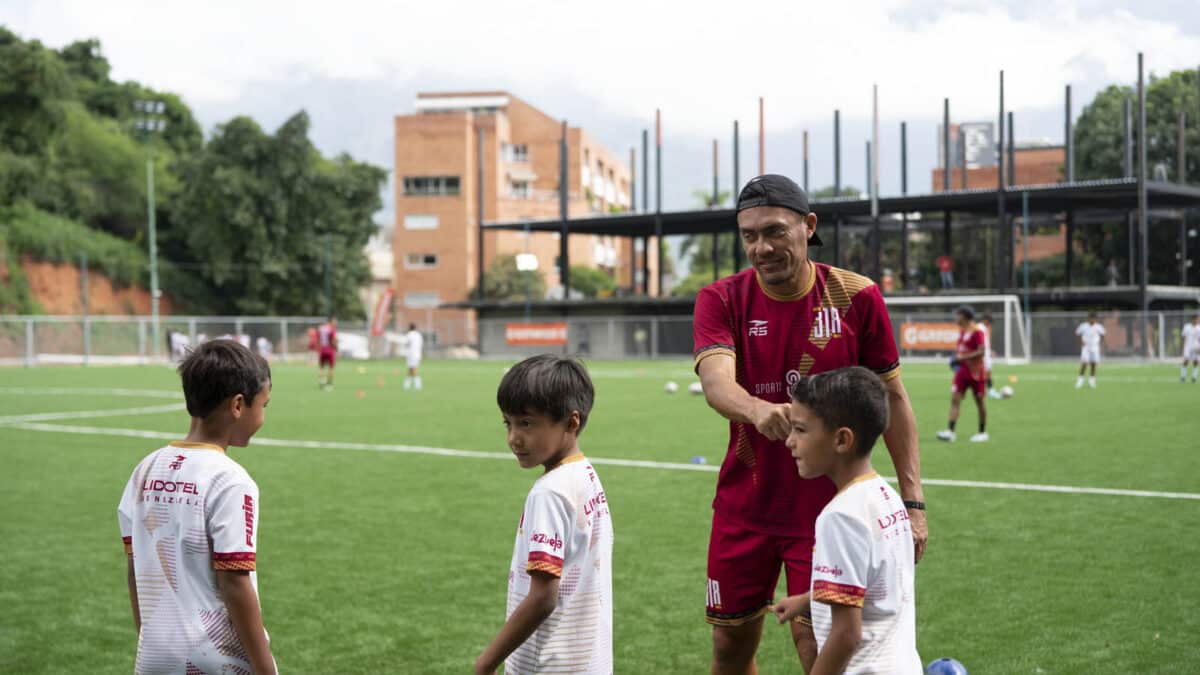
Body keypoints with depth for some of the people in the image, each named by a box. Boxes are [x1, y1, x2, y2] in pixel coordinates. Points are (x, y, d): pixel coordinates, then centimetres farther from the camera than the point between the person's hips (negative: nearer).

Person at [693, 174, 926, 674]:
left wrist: (912, 500, -7)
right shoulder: (722, 301, -6)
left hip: (827, 508, -2)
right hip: (743, 508, 2)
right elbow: (715, 380, -25)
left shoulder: (857, 297, -6)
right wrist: (757, 410, -49)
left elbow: (892, 398, 0)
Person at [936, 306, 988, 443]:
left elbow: (982, 351, -19)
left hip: (975, 371, -8)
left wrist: (963, 357, -21)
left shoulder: (977, 331, -14)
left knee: (979, 400, 5)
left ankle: (983, 432, 16)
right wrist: (957, 357, 5)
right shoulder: (962, 330, 12)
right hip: (962, 370, 8)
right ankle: (950, 431, -9)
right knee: (955, 399, -4)